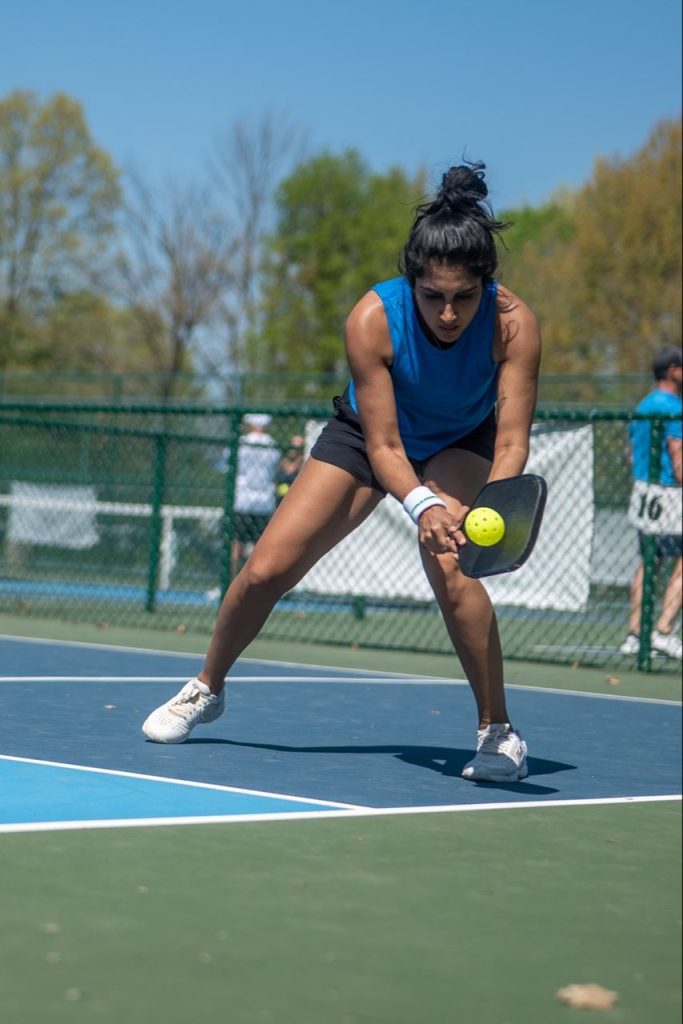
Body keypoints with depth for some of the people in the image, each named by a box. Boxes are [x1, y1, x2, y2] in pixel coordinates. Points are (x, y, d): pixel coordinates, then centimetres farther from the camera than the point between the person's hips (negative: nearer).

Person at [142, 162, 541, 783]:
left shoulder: (513, 325, -33)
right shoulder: (372, 319, -33)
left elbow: (512, 442, -32)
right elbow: (382, 445, -31)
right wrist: (422, 503, -51)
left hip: (462, 445, -1)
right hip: (370, 435, 1)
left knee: (450, 566, -31)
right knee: (267, 570, -4)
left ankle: (498, 731, -14)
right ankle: (206, 690, 26)